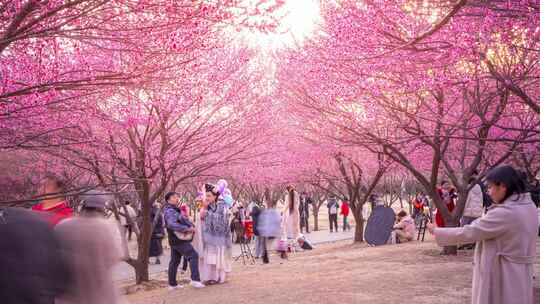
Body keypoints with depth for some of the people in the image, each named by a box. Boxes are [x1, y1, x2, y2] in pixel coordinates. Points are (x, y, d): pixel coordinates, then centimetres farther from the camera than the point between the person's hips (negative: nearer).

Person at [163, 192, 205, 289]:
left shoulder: (176, 210, 17)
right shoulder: (169, 211, -16)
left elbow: (184, 219, 19)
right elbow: (172, 224, -32)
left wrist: (191, 226, -1)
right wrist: (186, 229, -31)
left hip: (175, 241, 10)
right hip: (179, 240, -10)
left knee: (174, 261, 12)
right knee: (193, 256, -10)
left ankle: (172, 284, 17)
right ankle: (195, 280, -14)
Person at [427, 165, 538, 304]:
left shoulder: (504, 213, -24)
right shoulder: (529, 207, 4)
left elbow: (467, 233, -18)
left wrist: (436, 231, -6)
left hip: (502, 277, -8)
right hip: (519, 276, 9)